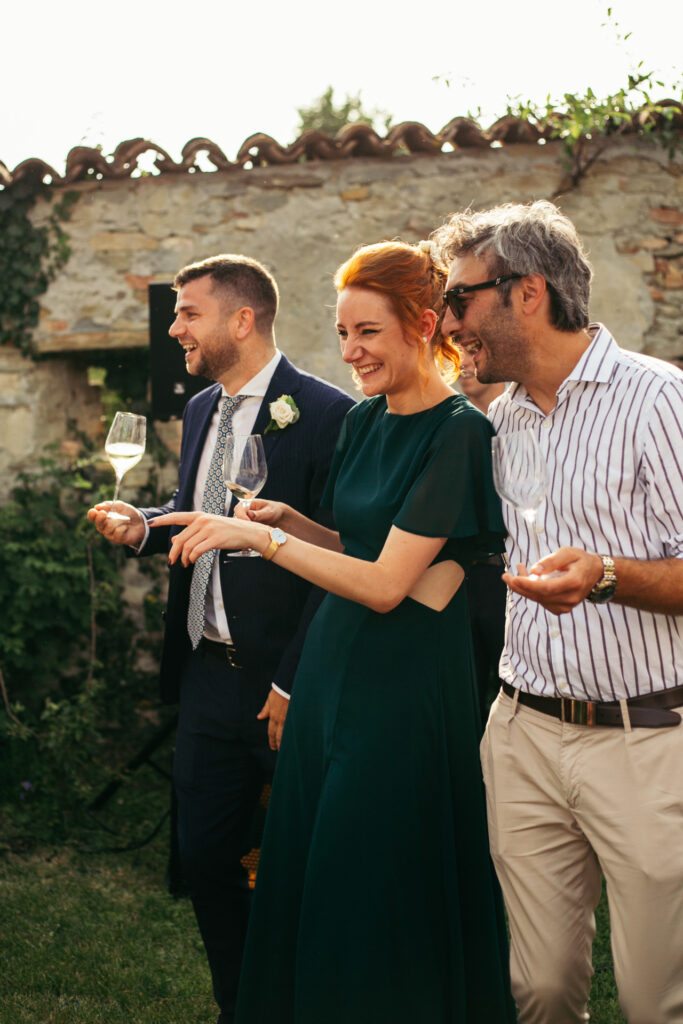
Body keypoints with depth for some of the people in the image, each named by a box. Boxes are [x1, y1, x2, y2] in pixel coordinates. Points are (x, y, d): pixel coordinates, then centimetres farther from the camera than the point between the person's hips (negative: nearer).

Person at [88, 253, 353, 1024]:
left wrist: (294, 685, -17)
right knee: (203, 855, 13)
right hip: (206, 673, 8)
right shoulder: (201, 411, 12)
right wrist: (142, 527, -1)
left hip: (284, 684, -7)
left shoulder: (324, 414, -14)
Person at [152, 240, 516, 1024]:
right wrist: (292, 523, 2)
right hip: (332, 665, 8)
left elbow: (386, 583, -19)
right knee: (305, 877, 15)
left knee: (372, 894, 3)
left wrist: (259, 539, -21)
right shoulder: (363, 421, 9)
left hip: (405, 685, -8)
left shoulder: (458, 433, -15)